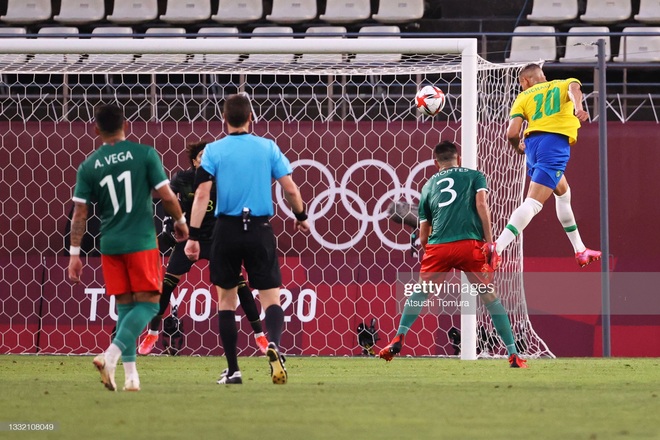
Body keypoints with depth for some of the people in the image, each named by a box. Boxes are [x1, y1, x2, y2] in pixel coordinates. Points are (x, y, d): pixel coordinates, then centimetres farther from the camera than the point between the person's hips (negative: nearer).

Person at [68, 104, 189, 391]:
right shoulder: (145, 154, -5)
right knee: (148, 303, 3)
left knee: (125, 306, 13)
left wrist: (75, 253, 6)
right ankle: (111, 355, -18)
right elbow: (166, 195, -6)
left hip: (110, 245, 3)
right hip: (142, 242, -3)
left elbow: (79, 213, 1)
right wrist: (180, 222, 12)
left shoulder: (89, 166, 2)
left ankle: (131, 375, 8)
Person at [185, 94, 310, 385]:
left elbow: (202, 194, -8)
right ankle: (274, 344, -30)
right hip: (260, 229, 0)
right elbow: (290, 188, 1)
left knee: (226, 300, 12)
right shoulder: (268, 148, 2)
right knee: (271, 298, 1)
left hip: (227, 230, 0)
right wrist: (301, 217, 19)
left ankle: (233, 370, 9)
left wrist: (193, 235, -7)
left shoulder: (213, 151, 0)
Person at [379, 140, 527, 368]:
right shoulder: (474, 176, 17)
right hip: (470, 244, -2)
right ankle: (513, 355, 3)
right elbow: (481, 204, -2)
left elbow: (423, 234, 23)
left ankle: (399, 339, 10)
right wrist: (489, 241, -1)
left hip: (437, 246, 2)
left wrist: (424, 249, 38)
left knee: (419, 293, 23)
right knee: (490, 297, 7)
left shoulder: (429, 185, 24)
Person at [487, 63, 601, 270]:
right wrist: (578, 107, -29)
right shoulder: (564, 85, 20)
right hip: (556, 143, -4)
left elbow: (512, 133, 6)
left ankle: (580, 251, 33)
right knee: (533, 203, -14)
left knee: (563, 192, 27)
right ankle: (497, 248, -31)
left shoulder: (524, 97, 20)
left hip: (533, 143, 4)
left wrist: (519, 147, 29)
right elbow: (574, 87, -8)